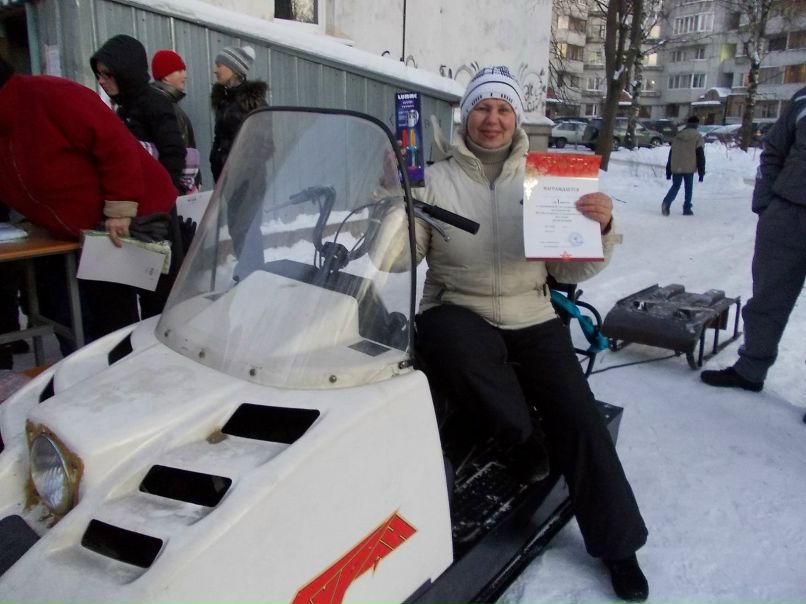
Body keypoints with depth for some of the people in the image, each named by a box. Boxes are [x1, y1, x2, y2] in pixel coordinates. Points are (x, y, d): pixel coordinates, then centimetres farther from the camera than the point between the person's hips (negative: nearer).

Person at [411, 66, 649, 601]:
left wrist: (602, 227, -12)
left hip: (532, 322, 2)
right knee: (453, 337, -37)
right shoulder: (435, 179, 4)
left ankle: (618, 543, 15)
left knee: (581, 420, -10)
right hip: (458, 313, -1)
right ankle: (521, 434, -9)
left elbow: (572, 269, 7)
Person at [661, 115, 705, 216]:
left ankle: (666, 202, -18)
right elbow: (700, 155, -5)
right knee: (688, 188, 9)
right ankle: (687, 208, 9)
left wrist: (668, 171, 17)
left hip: (676, 168, 3)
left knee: (675, 186, 9)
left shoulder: (677, 136, 9)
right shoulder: (697, 137, -3)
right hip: (689, 168, -3)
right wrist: (701, 172, -1)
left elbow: (671, 154, 12)